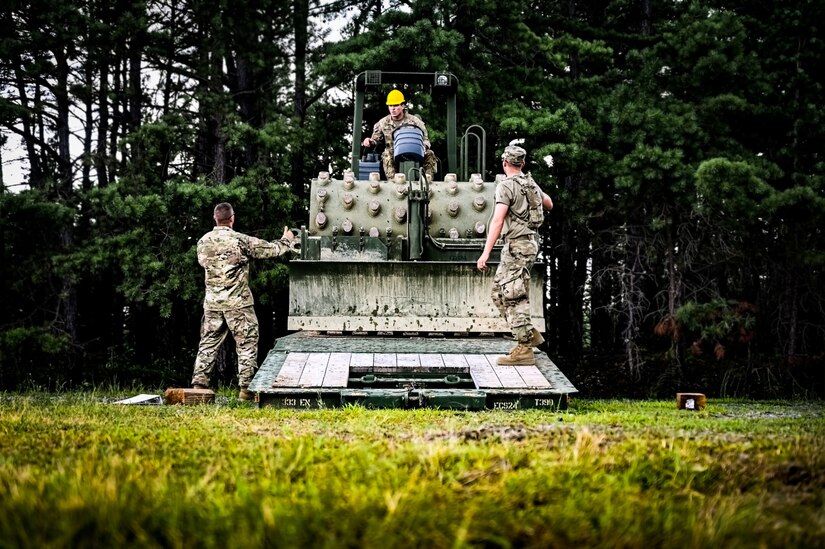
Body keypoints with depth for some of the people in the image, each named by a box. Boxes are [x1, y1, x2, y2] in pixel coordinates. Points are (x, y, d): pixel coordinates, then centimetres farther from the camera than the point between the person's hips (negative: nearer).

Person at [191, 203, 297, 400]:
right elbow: (271, 250, -2)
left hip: (212, 303, 4)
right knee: (247, 344, 4)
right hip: (238, 302, -4)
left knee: (208, 344, 11)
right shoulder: (241, 240, -11)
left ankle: (199, 384, 8)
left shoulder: (203, 242, 1)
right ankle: (245, 388, 1)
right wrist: (287, 241, 17)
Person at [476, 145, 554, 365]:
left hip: (517, 246, -9)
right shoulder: (531, 183, 12)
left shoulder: (506, 186, -13)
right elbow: (549, 204, 30)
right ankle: (529, 334, 15)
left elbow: (498, 220, -23)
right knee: (499, 292, 16)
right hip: (528, 243, 9)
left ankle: (524, 350, -8)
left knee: (514, 297, -7)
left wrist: (486, 252, -25)